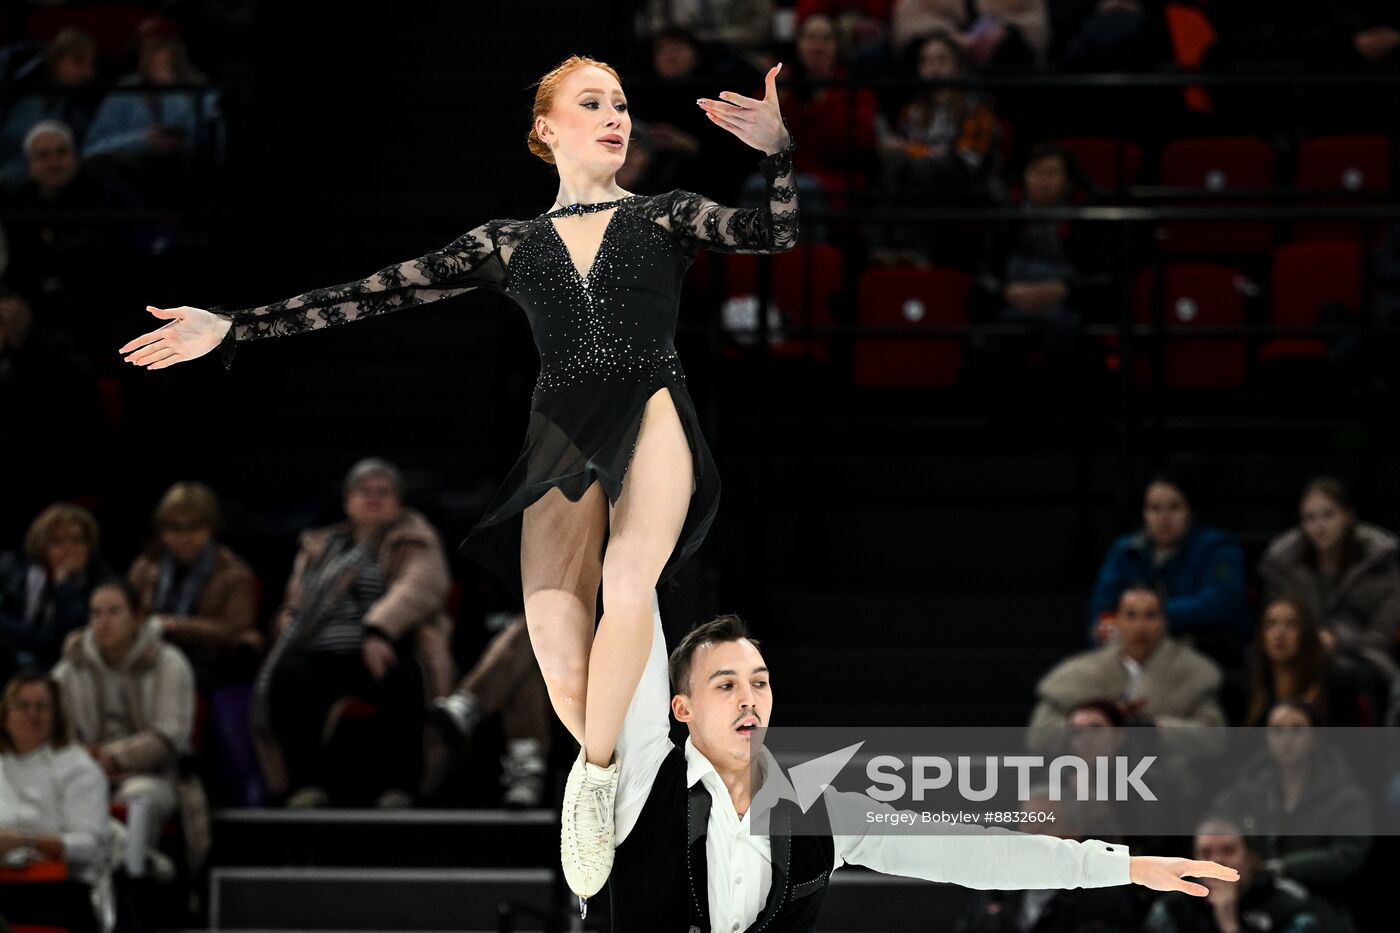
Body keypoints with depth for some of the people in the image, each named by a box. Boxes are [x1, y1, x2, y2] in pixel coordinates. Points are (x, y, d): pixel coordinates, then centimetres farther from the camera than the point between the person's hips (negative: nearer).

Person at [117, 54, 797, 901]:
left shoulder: (668, 216, 15)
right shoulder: (509, 243, 18)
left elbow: (779, 234, 0)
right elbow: (383, 293, 14)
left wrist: (779, 151, -21)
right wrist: (232, 327, 9)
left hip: (651, 415, -2)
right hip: (563, 435, 2)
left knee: (629, 581, -32)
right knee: (563, 672, -17)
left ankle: (596, 778, -15)